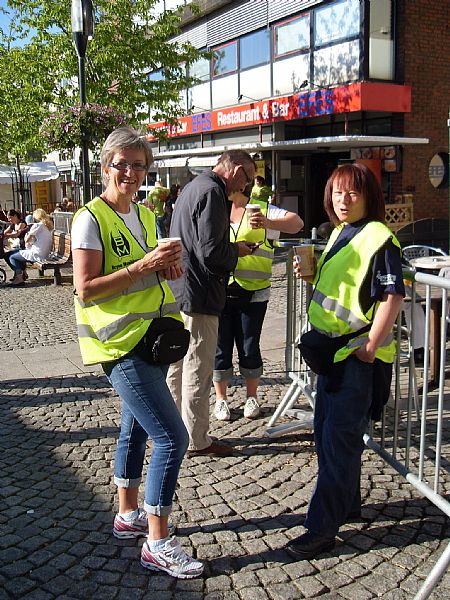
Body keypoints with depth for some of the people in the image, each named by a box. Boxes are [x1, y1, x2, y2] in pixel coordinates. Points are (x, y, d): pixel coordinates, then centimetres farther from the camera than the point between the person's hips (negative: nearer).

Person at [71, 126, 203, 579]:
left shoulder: (145, 215, 13)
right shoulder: (91, 219, -12)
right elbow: (85, 289, -17)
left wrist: (168, 265, 2)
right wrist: (143, 266, -23)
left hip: (151, 336, 9)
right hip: (119, 342, -9)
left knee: (136, 427, 19)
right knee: (172, 436, -12)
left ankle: (129, 515, 37)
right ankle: (157, 544, 1)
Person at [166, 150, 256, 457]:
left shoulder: (193, 187, 16)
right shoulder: (213, 193, -17)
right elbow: (210, 252, -23)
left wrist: (231, 247, 14)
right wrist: (236, 251, -5)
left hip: (178, 292, 10)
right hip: (198, 295, -10)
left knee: (177, 366, 18)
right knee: (198, 370, 1)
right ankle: (197, 440, 13)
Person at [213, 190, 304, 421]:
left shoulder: (262, 210, 4)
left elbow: (296, 223, -9)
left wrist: (268, 223, -28)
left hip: (252, 294, -1)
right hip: (219, 292, 2)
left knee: (249, 347, 6)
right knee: (221, 347, 6)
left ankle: (251, 397, 23)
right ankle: (220, 399, 21)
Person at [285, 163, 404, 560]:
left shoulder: (379, 238, -14)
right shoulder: (340, 233, 13)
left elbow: (393, 295, -20)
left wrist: (371, 345, -22)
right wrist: (312, 272, 6)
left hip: (360, 355, -10)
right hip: (334, 349, 10)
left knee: (340, 437, -4)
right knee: (327, 431, 17)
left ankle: (323, 528, 6)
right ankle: (347, 505, 35)